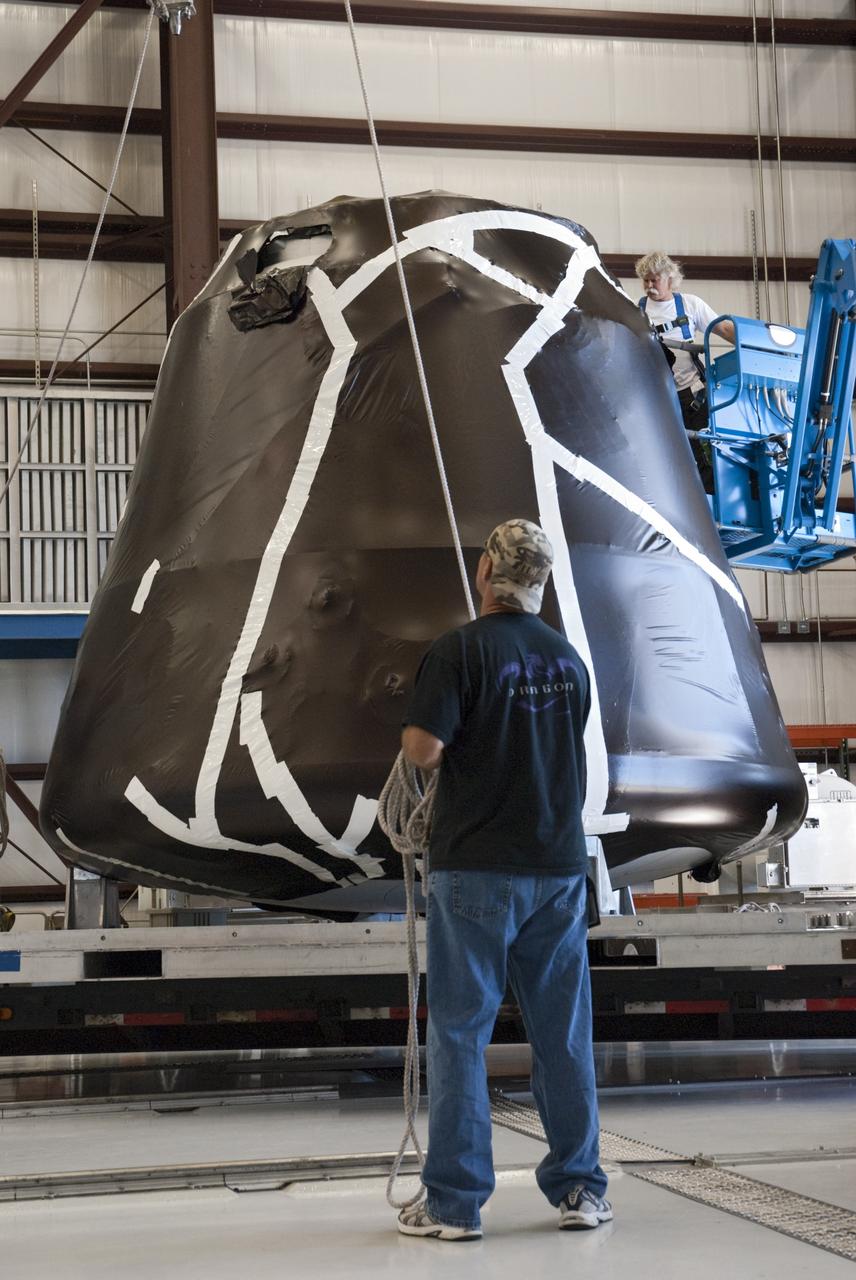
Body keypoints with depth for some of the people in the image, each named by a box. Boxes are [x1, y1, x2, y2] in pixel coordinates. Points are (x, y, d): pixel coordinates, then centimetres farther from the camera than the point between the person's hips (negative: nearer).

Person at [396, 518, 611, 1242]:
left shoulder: (461, 650, -9)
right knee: (564, 1032, 10)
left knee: (460, 1029, 1)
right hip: (559, 866, 5)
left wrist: (426, 746, 4)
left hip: (476, 864, -5)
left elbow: (423, 749, -17)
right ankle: (580, 1188, 16)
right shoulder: (568, 658, 10)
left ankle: (454, 1202, 3)